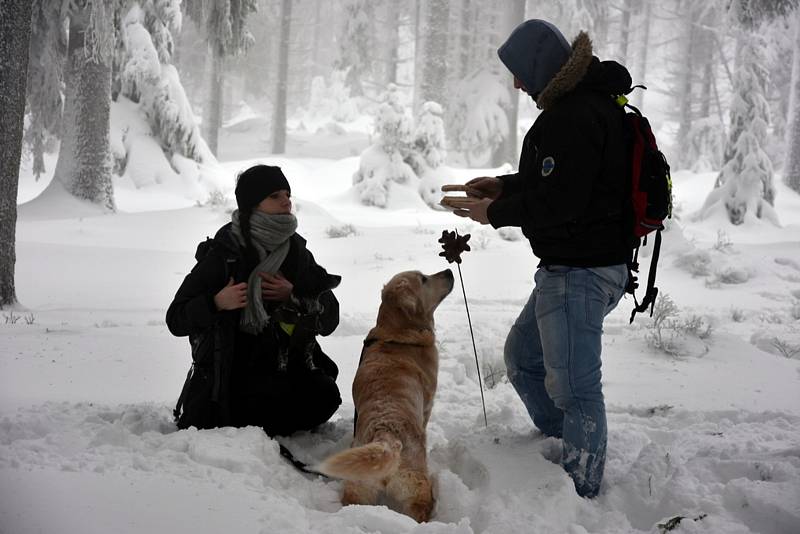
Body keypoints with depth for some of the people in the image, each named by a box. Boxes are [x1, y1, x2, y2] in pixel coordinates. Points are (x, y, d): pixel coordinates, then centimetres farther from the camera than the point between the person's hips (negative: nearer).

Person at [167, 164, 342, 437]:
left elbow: (329, 318, 4)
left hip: (284, 370, 3)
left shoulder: (296, 252, 7)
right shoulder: (223, 254, -6)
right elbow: (176, 320, -6)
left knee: (323, 394, -27)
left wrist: (293, 297, -13)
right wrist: (217, 302, -23)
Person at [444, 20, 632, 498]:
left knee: (573, 384, -4)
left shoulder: (575, 116, -21)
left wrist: (494, 214, -11)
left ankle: (583, 493, 6)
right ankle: (565, 453, 34)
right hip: (570, 266, 11)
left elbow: (558, 201, -25)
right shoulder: (585, 102, 13)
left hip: (579, 272, -11)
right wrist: (503, 187, 14)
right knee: (522, 355, 23)